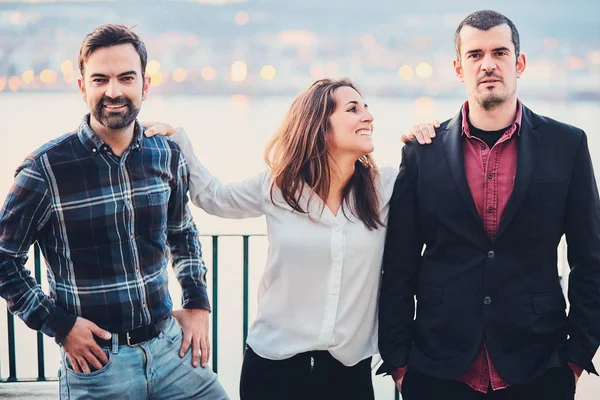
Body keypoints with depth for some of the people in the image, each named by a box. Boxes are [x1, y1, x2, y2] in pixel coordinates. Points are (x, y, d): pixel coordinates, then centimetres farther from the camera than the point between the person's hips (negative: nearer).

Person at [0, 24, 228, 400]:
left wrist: (198, 303, 9)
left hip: (171, 346, 4)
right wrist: (58, 323, -9)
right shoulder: (46, 169, -13)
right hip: (97, 362, -4)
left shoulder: (168, 156, 1)